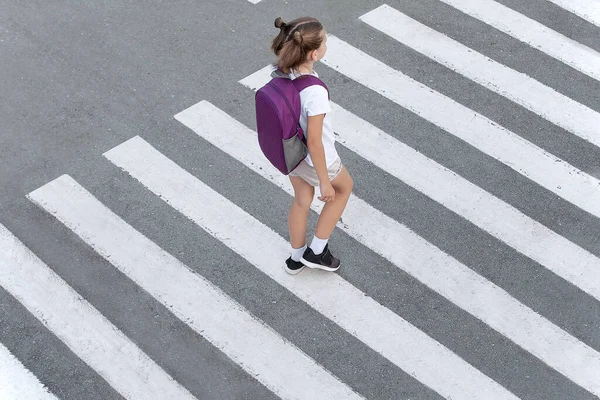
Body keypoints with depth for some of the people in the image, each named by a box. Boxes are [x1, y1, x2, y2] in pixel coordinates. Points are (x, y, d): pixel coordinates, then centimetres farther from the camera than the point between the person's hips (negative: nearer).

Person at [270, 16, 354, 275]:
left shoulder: (280, 72, -17)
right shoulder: (315, 92, -38)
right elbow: (314, 142, -29)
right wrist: (325, 182, -16)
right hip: (314, 159, -6)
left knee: (301, 200, 30)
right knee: (344, 187, 26)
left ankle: (296, 257, 51)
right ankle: (317, 251, 35)